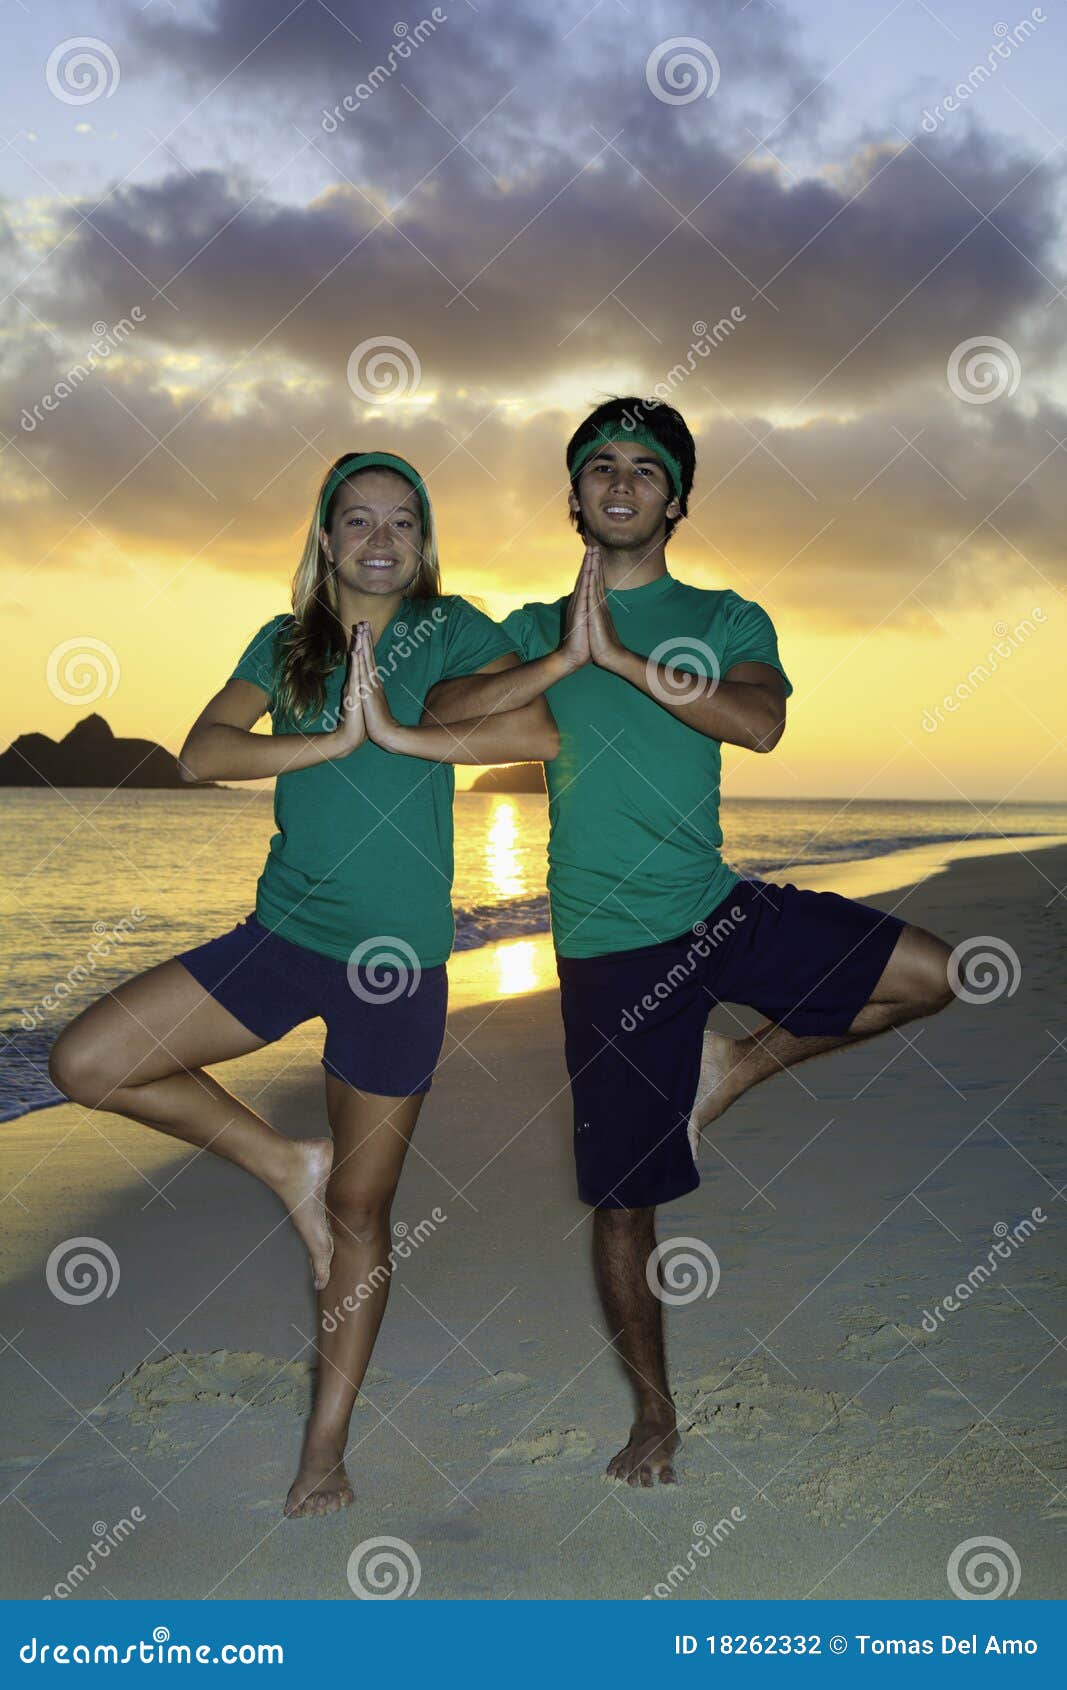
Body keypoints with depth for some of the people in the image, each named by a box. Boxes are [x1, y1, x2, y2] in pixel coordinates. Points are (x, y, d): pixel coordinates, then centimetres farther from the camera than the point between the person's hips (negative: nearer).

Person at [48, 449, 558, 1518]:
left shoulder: (450, 632, -1)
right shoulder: (286, 644, 8)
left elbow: (544, 729, -17)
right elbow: (202, 754, -7)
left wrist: (399, 735, -18)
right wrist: (333, 740, -17)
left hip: (398, 957, -3)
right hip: (284, 935, 4)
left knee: (359, 1213, 5)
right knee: (86, 1063, -9)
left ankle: (326, 1448, 21)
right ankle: (285, 1165, 9)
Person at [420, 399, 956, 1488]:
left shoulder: (726, 620, 7)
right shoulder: (533, 632, 9)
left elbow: (760, 721, -15)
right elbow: (441, 711, -9)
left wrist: (623, 659, -21)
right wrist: (565, 659, -20)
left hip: (720, 911, 1)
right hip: (609, 945, -1)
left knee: (928, 973, -17)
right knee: (623, 1196, 4)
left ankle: (736, 1069, 4)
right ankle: (655, 1414, 25)